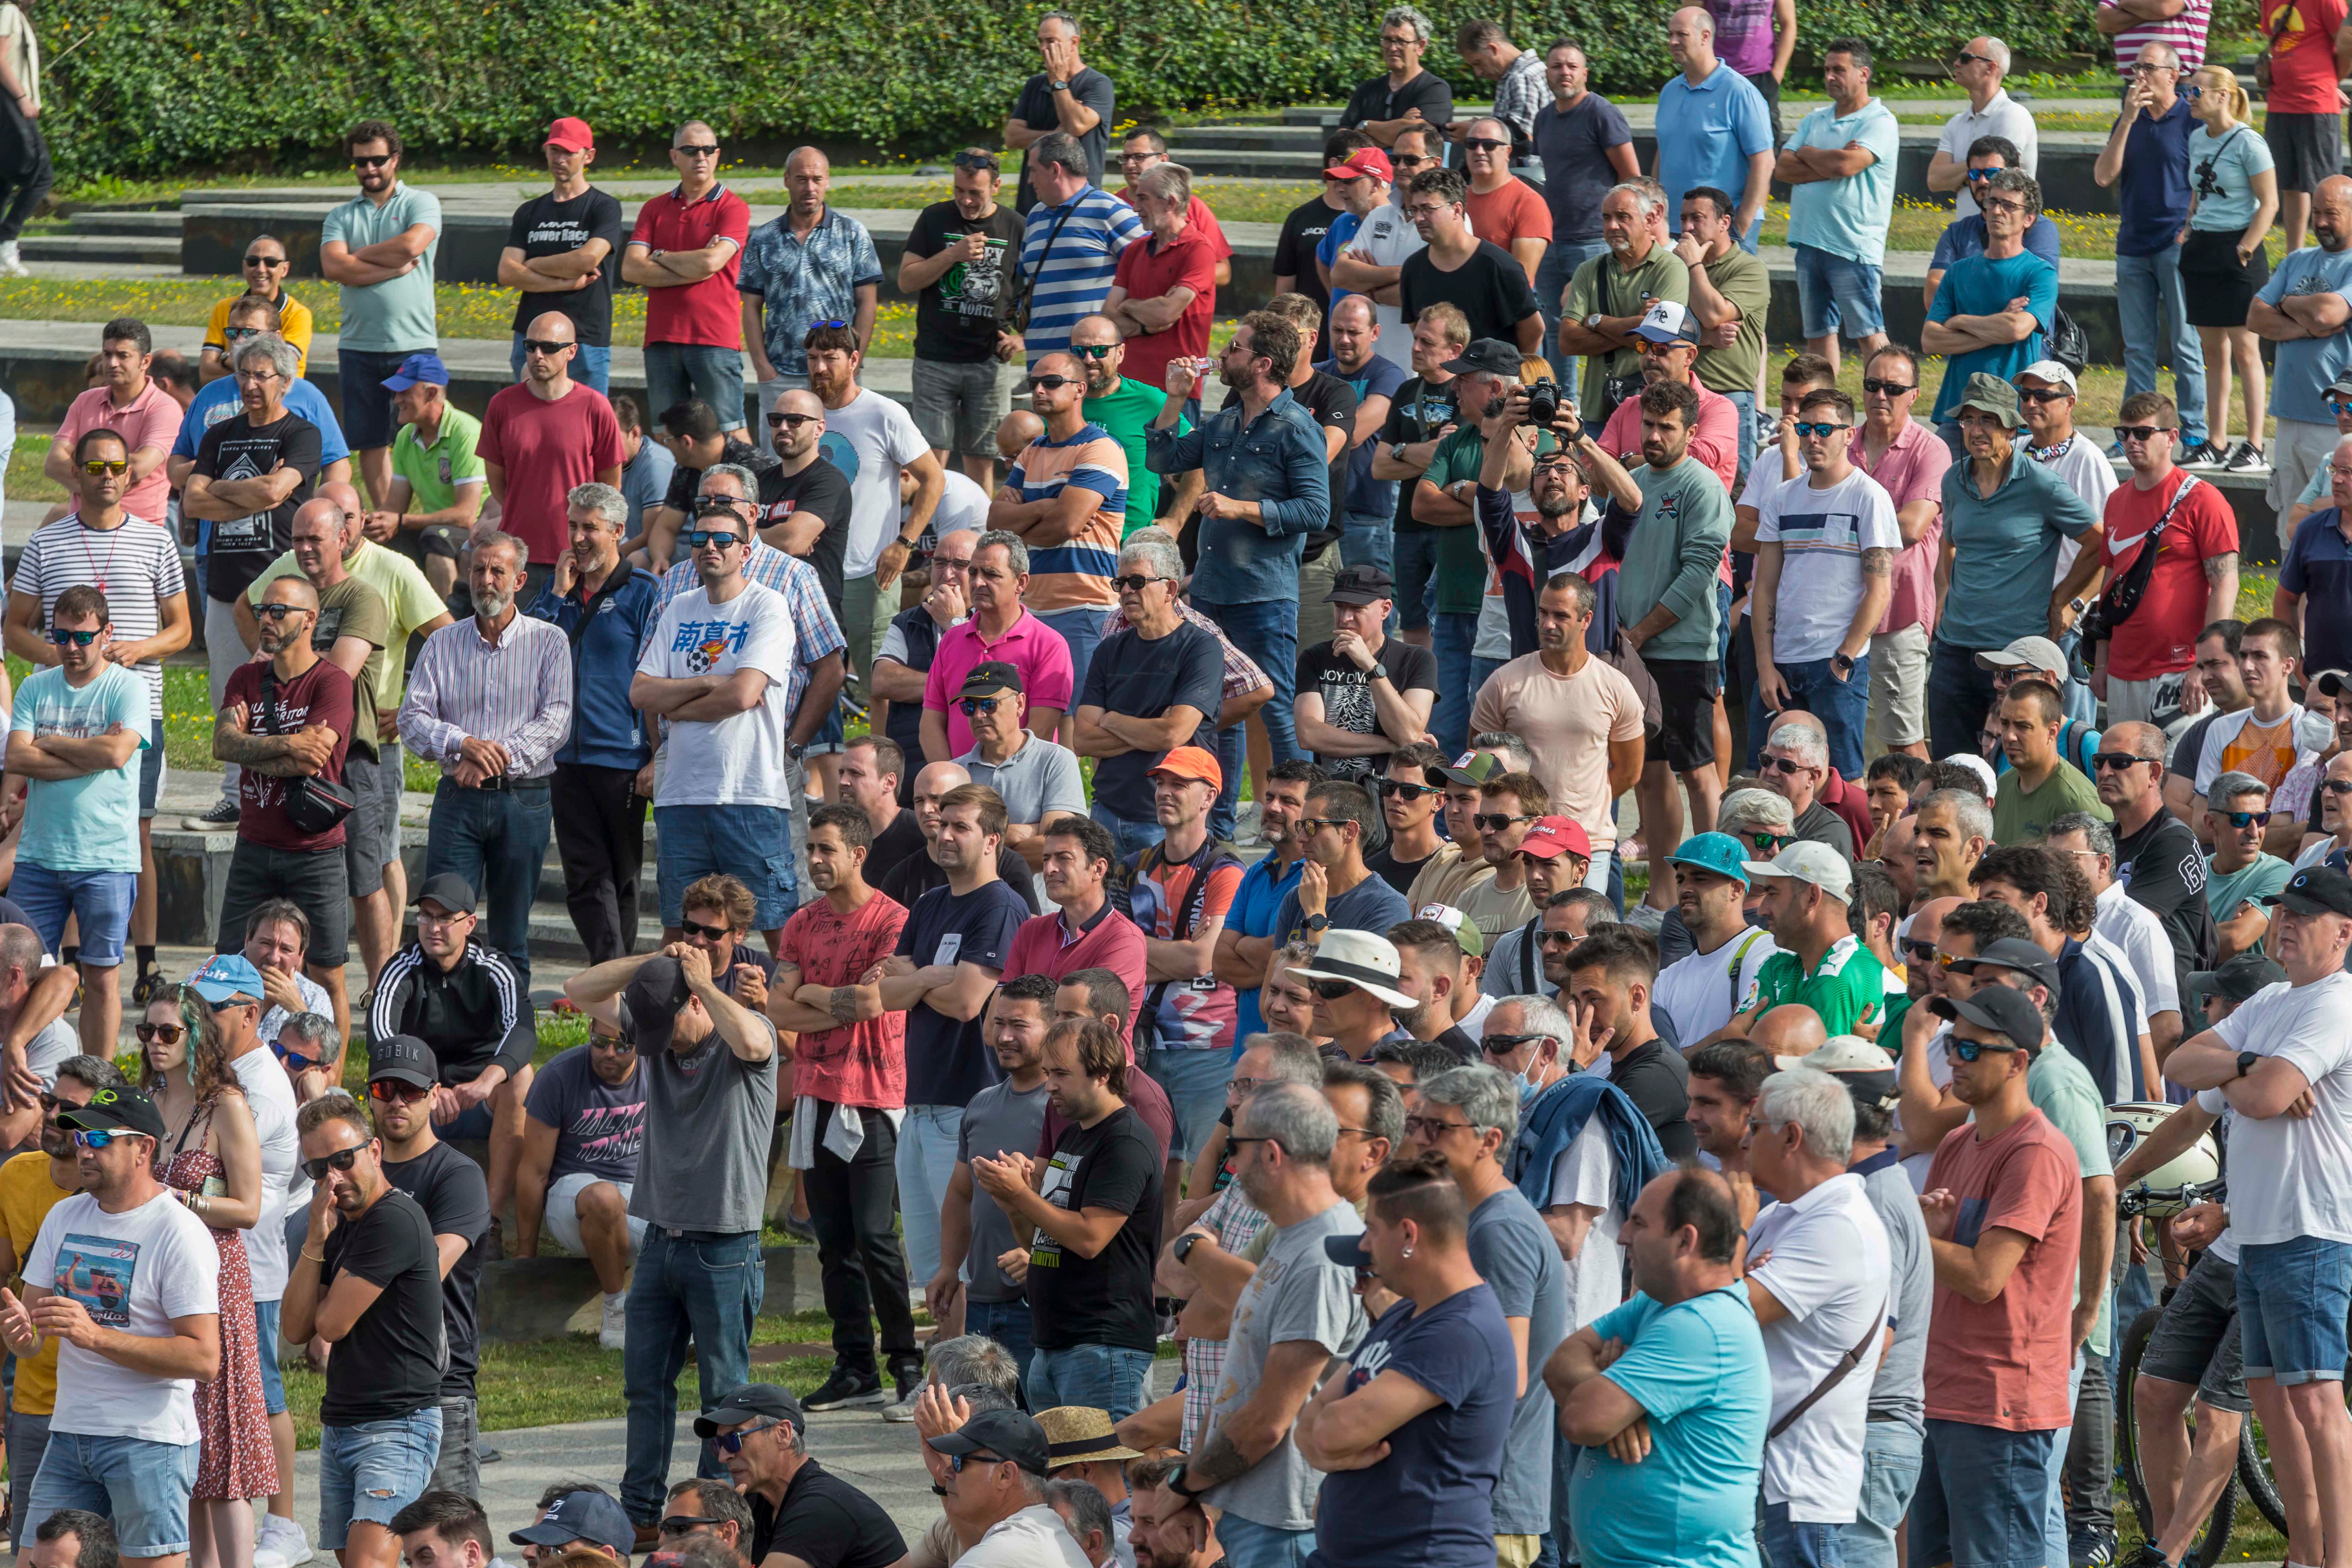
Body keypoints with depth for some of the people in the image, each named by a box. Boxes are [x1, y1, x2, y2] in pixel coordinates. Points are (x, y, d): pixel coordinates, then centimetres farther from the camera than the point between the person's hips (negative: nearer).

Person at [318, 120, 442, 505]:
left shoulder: (421, 203, 4)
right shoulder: (342, 217, 13)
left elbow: (411, 245, -15)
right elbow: (333, 267, -4)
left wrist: (359, 256, -2)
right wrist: (393, 268, -8)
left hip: (413, 343, -4)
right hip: (360, 345, 4)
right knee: (370, 444, 5)